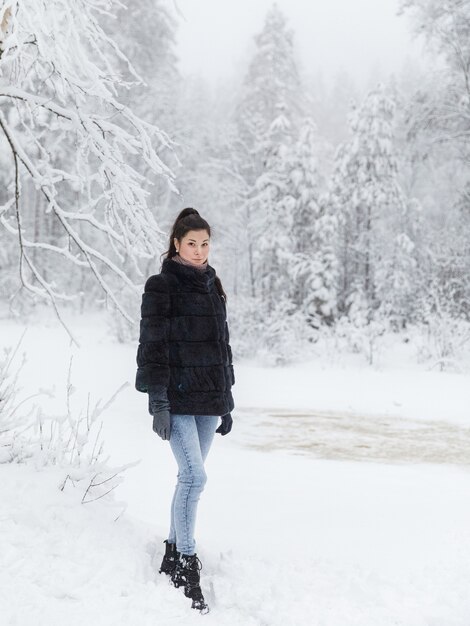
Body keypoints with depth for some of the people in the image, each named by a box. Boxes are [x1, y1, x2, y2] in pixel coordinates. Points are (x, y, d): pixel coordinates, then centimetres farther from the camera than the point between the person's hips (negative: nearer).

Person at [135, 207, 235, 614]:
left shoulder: (212, 287, 15)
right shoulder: (162, 287, -5)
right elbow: (152, 347, -9)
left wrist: (226, 401, 17)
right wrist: (158, 402, -16)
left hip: (207, 399, 7)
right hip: (176, 397, -6)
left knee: (190, 477, 10)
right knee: (194, 476, -14)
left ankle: (174, 553, 22)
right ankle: (187, 565, -7)